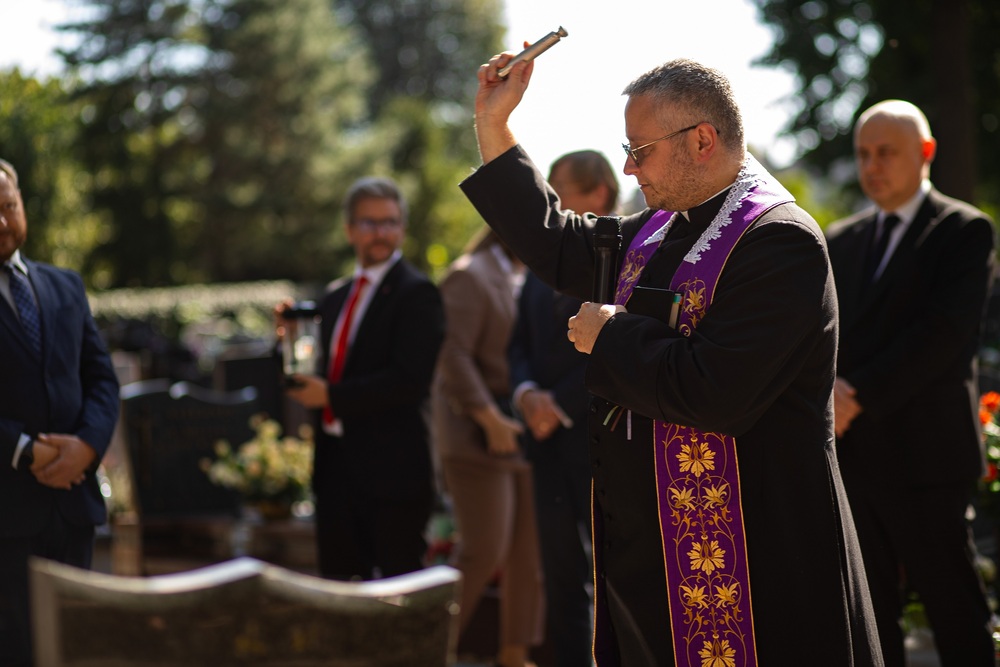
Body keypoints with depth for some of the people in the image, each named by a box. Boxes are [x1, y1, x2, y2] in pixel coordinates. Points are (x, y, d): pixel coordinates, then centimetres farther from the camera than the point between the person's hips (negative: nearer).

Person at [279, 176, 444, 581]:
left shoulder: (416, 294, -8)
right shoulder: (336, 297, 17)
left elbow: (410, 381, -18)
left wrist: (331, 396, -16)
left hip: (390, 469, -8)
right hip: (336, 467, 8)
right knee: (337, 577, 12)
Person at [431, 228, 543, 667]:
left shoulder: (524, 282, 15)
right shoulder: (470, 277, -9)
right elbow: (453, 356, -17)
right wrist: (490, 419, -21)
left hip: (524, 436, 8)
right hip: (478, 437, -8)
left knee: (530, 552, 6)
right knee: (484, 550, -9)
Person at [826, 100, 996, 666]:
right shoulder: (843, 240, 16)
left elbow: (945, 330, -15)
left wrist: (859, 396, -18)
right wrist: (827, 391, -10)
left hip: (924, 453, -6)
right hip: (851, 454, 6)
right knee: (867, 610, 10)